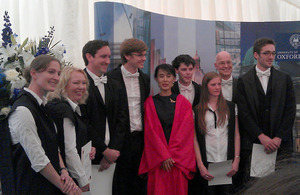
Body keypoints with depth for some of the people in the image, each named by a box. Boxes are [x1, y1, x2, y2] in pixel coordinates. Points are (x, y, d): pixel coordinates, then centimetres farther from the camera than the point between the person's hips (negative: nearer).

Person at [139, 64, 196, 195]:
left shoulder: (183, 102, 7)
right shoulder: (150, 103, 6)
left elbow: (186, 130, -1)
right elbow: (150, 131, -1)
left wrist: (171, 154, -9)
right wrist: (164, 156, -10)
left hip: (179, 158, 1)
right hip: (157, 160, 0)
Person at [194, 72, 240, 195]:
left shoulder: (230, 107, 8)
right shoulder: (198, 110, 2)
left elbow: (236, 134, 7)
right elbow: (195, 139, 1)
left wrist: (236, 159, -1)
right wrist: (200, 165, -6)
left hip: (227, 161, 1)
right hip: (207, 161, -1)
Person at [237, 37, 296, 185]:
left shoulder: (285, 79, 10)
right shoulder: (244, 81, 5)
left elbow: (290, 111, 4)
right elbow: (243, 113, -2)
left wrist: (278, 138, -6)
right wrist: (261, 137, -11)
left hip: (281, 143, 1)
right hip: (253, 143, -1)